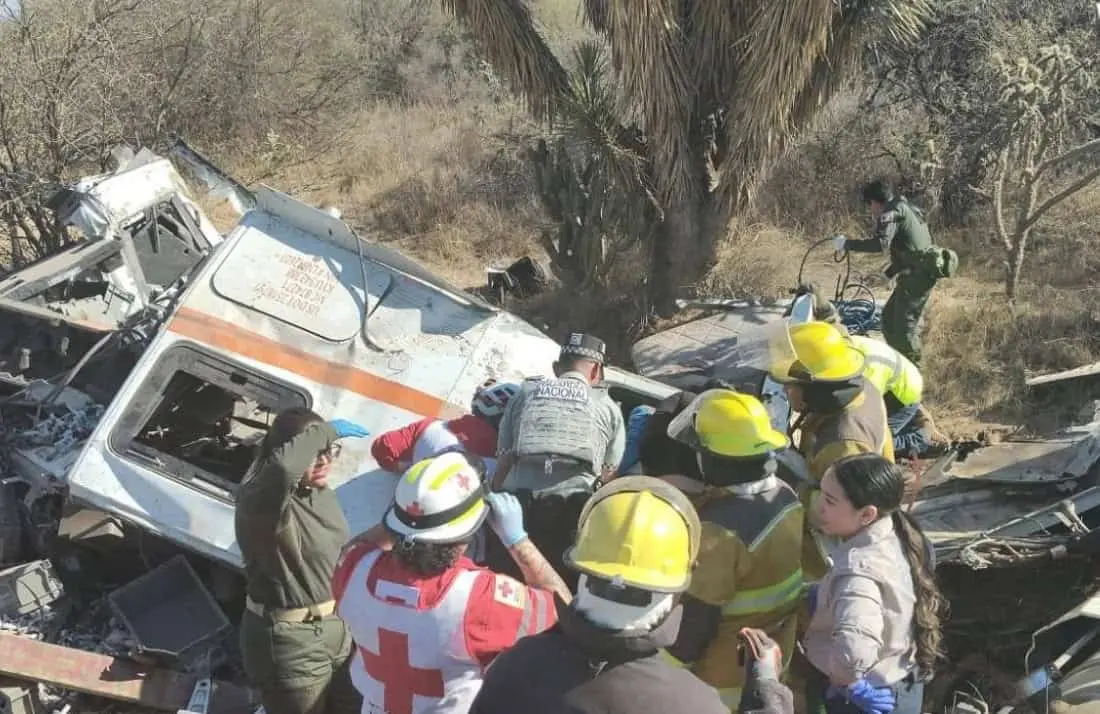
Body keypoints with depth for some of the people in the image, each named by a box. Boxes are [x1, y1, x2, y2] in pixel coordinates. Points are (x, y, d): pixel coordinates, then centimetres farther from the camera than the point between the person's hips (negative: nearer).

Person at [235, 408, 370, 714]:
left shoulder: (321, 492, 3)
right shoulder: (260, 498, -24)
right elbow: (284, 466, -48)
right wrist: (326, 430, -33)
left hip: (337, 627, 8)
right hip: (289, 640, -8)